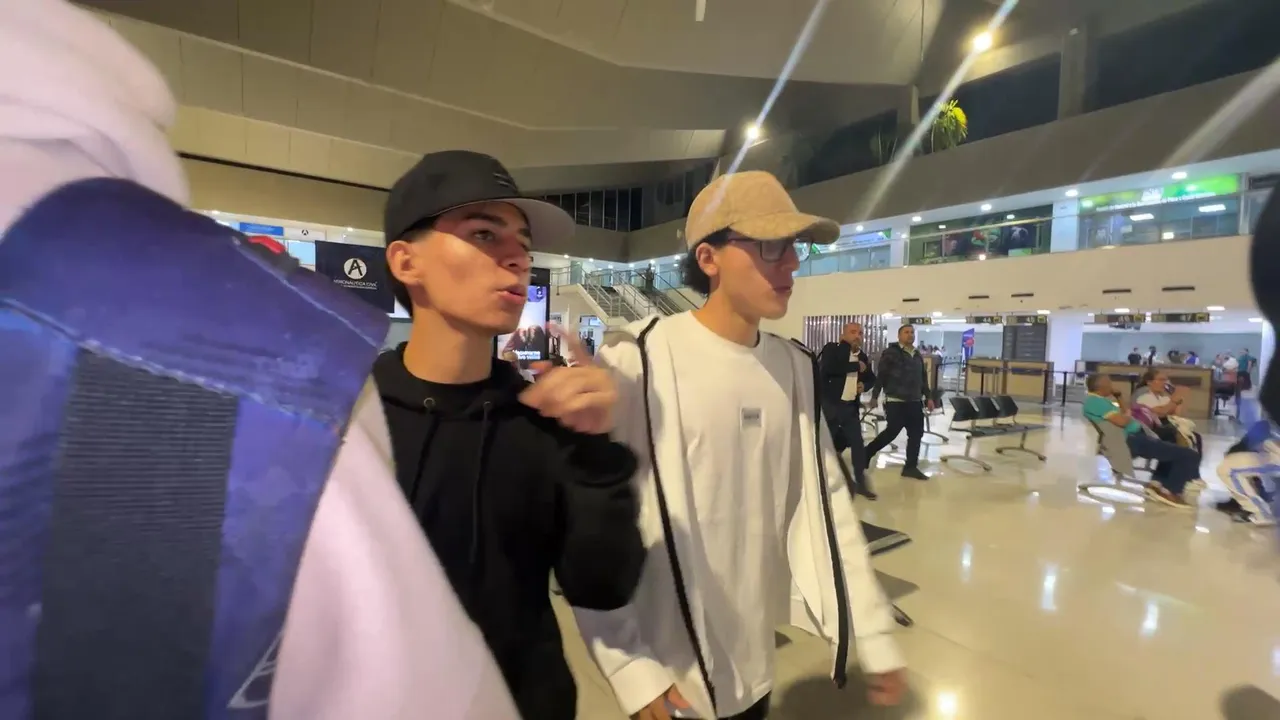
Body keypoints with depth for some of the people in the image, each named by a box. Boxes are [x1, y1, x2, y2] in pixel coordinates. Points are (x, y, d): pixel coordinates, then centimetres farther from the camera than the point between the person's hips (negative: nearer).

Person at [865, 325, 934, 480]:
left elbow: (923, 378, 21)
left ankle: (911, 467, 14)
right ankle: (866, 454, 12)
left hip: (915, 402, 7)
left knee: (916, 433, 5)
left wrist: (928, 397, 16)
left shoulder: (917, 355, 16)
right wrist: (875, 396, -13)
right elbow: (880, 375, -9)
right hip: (896, 402, -7)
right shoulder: (890, 353, -6)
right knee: (891, 432, -6)